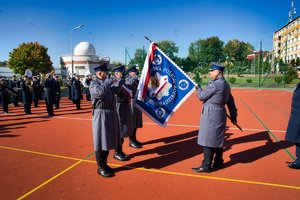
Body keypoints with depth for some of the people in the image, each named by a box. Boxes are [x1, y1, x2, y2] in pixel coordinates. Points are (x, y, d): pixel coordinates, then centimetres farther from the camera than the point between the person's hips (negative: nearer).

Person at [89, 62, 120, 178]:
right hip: (101, 114, -8)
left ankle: (104, 164, 29)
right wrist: (109, 81, -15)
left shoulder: (108, 83, 17)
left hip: (111, 113, 8)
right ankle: (101, 168, 14)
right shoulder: (94, 84, -7)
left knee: (108, 140, 14)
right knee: (100, 142, 1)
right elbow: (100, 92, -28)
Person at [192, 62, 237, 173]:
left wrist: (198, 87, 7)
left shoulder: (214, 84, -17)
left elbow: (201, 96, -12)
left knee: (208, 140, -2)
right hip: (220, 114, 9)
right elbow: (230, 101, 15)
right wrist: (233, 115, 21)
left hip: (211, 115, -9)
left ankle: (206, 166, 6)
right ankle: (218, 162, 28)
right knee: (218, 139, 17)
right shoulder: (226, 84, 12)